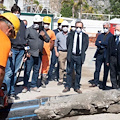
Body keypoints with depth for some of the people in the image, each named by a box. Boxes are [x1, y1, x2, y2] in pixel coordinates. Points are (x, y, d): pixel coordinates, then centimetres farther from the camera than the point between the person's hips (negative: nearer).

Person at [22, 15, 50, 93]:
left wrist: (44, 36, -10)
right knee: (27, 70, -5)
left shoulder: (43, 30, 12)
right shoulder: (29, 30, -2)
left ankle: (33, 86, 19)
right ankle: (25, 86, 3)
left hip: (39, 54, 5)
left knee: (36, 70, 10)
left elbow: (48, 40, 11)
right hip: (30, 54, -5)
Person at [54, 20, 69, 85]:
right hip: (61, 52, 1)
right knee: (61, 67, 5)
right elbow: (55, 44, 16)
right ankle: (60, 80, 14)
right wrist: (56, 52, 7)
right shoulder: (58, 35, 9)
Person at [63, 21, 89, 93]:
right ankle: (68, 86, 14)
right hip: (71, 55, 0)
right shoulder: (70, 34, 6)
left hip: (79, 56, 0)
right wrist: (69, 53, 2)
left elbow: (85, 46, 5)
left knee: (78, 72, 7)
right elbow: (68, 44, 6)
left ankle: (77, 87, 16)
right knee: (69, 71, 5)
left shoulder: (85, 36, 6)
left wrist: (82, 53, 1)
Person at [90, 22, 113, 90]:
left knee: (106, 71, 3)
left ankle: (104, 85, 10)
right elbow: (96, 43, 4)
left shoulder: (111, 36, 1)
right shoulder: (100, 35, 17)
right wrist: (104, 46, -11)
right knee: (97, 69, 5)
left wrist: (101, 42, -7)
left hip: (107, 55, -4)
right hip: (99, 54, 4)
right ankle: (96, 82, 15)